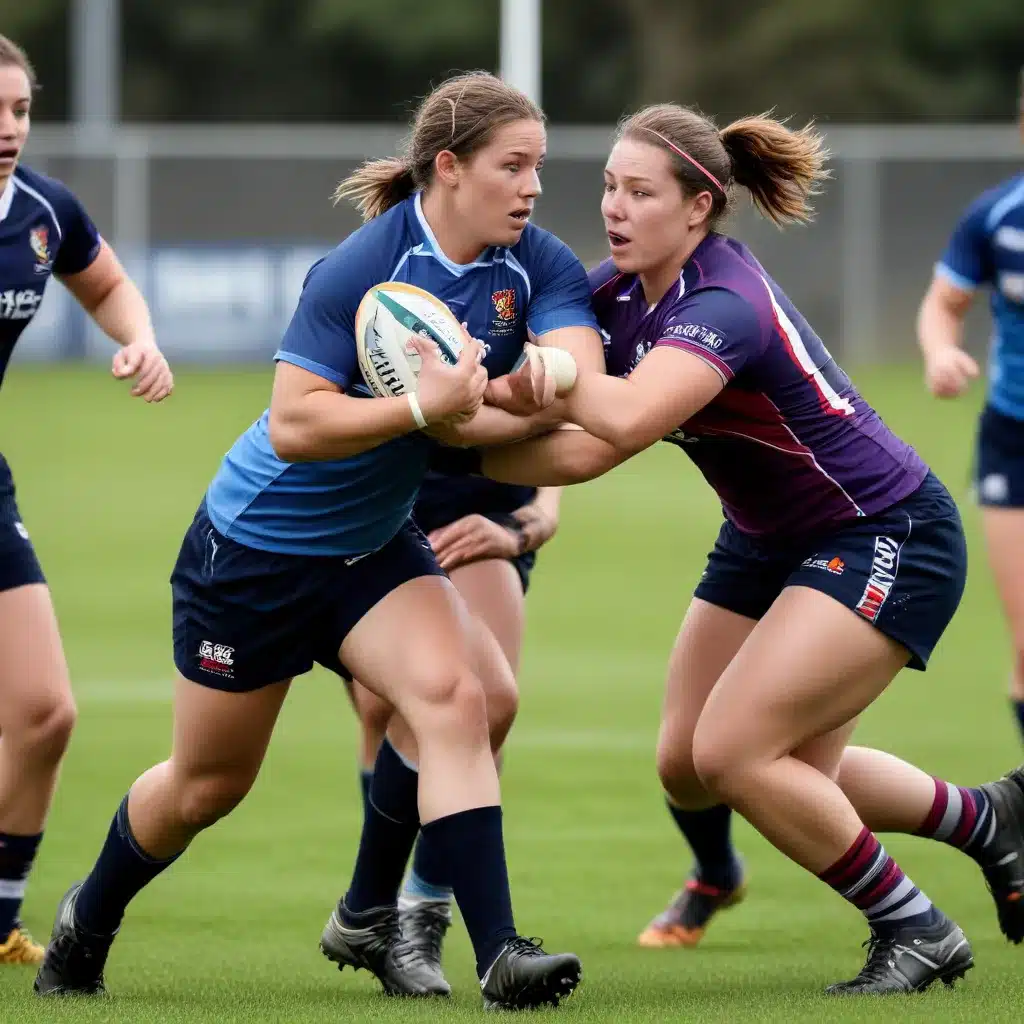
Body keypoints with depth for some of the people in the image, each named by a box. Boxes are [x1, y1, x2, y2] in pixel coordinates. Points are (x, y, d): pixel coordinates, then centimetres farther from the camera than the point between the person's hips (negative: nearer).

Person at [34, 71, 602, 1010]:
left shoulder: (537, 266, -11)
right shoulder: (360, 268, -26)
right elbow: (292, 425, -30)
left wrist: (520, 394, -46)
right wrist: (424, 407, -39)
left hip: (373, 546, 5)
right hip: (255, 545, -5)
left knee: (450, 693, -23)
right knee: (208, 784, 10)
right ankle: (86, 925, 37)